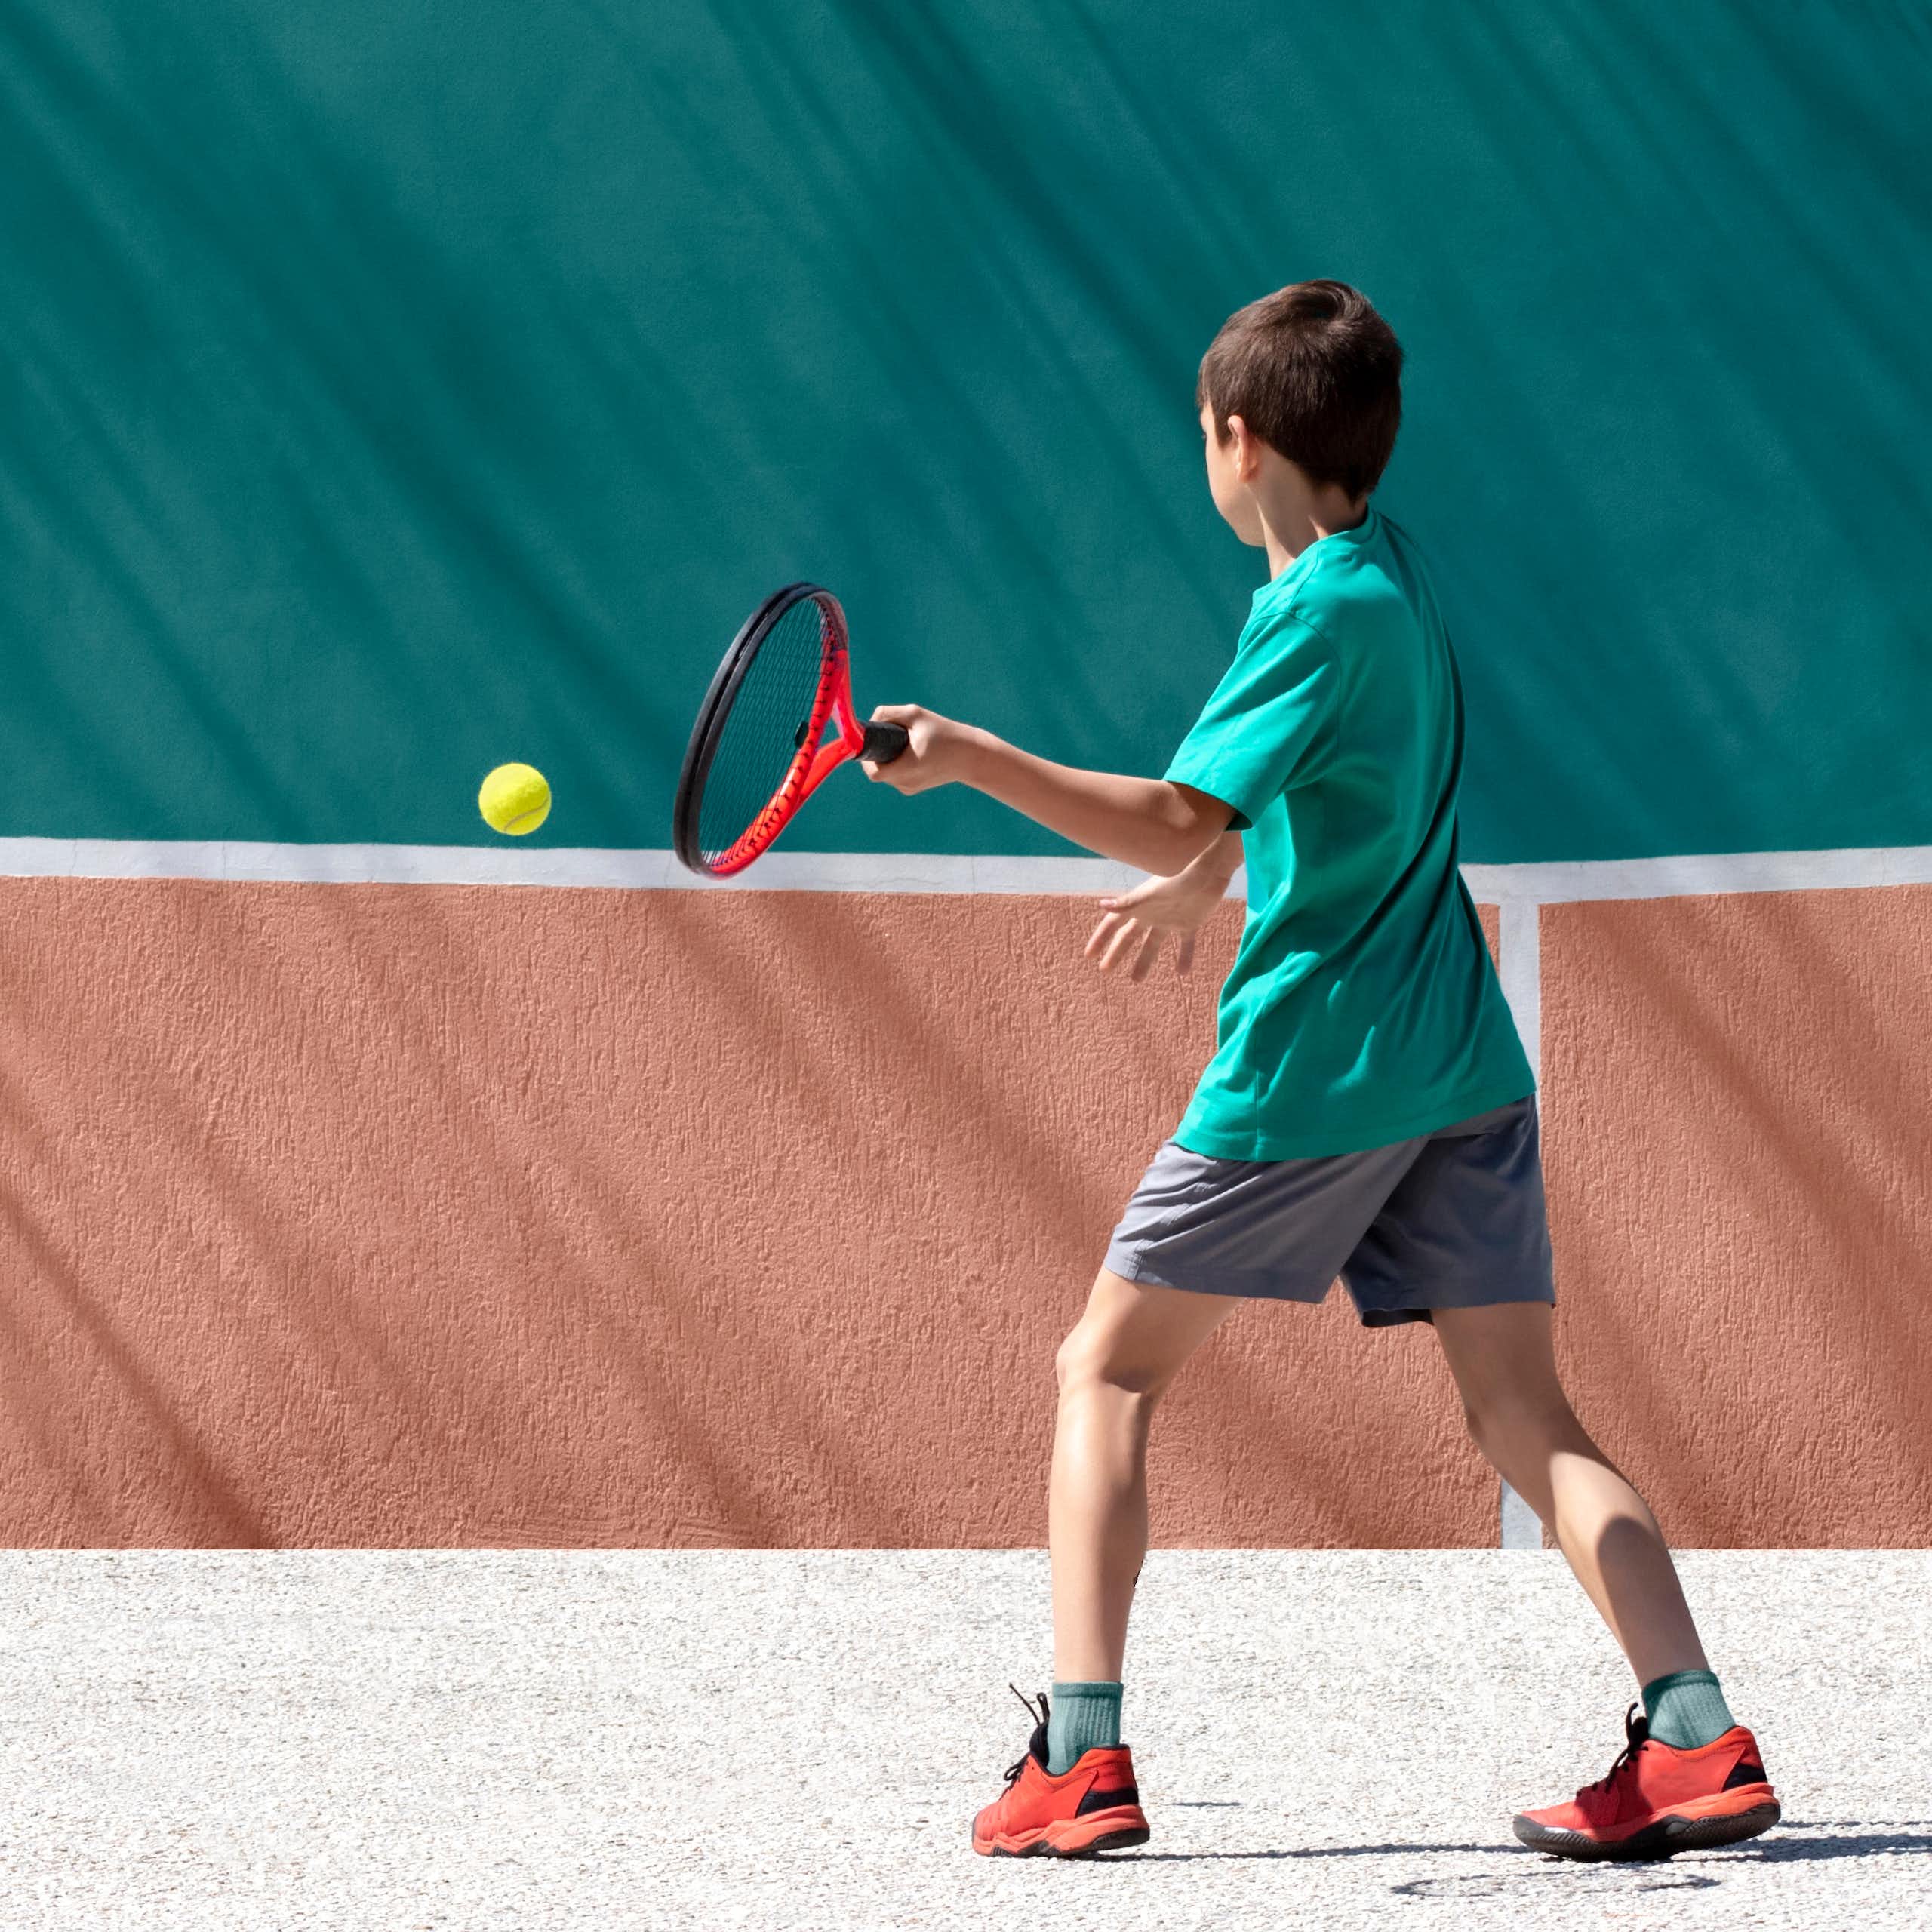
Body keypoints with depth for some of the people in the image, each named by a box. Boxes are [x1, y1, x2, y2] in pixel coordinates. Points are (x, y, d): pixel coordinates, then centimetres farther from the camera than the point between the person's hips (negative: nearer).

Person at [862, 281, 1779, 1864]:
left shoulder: (1321, 614, -15)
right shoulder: (1392, 568, 11)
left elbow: (1177, 820, -23)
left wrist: (969, 759, -24)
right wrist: (1205, 882, 38)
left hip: (1309, 1068, -8)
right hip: (1461, 1065, 8)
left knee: (1107, 1376, 5)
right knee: (1525, 1413, 3)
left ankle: (1080, 1758, -1)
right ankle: (1697, 1737, -12)